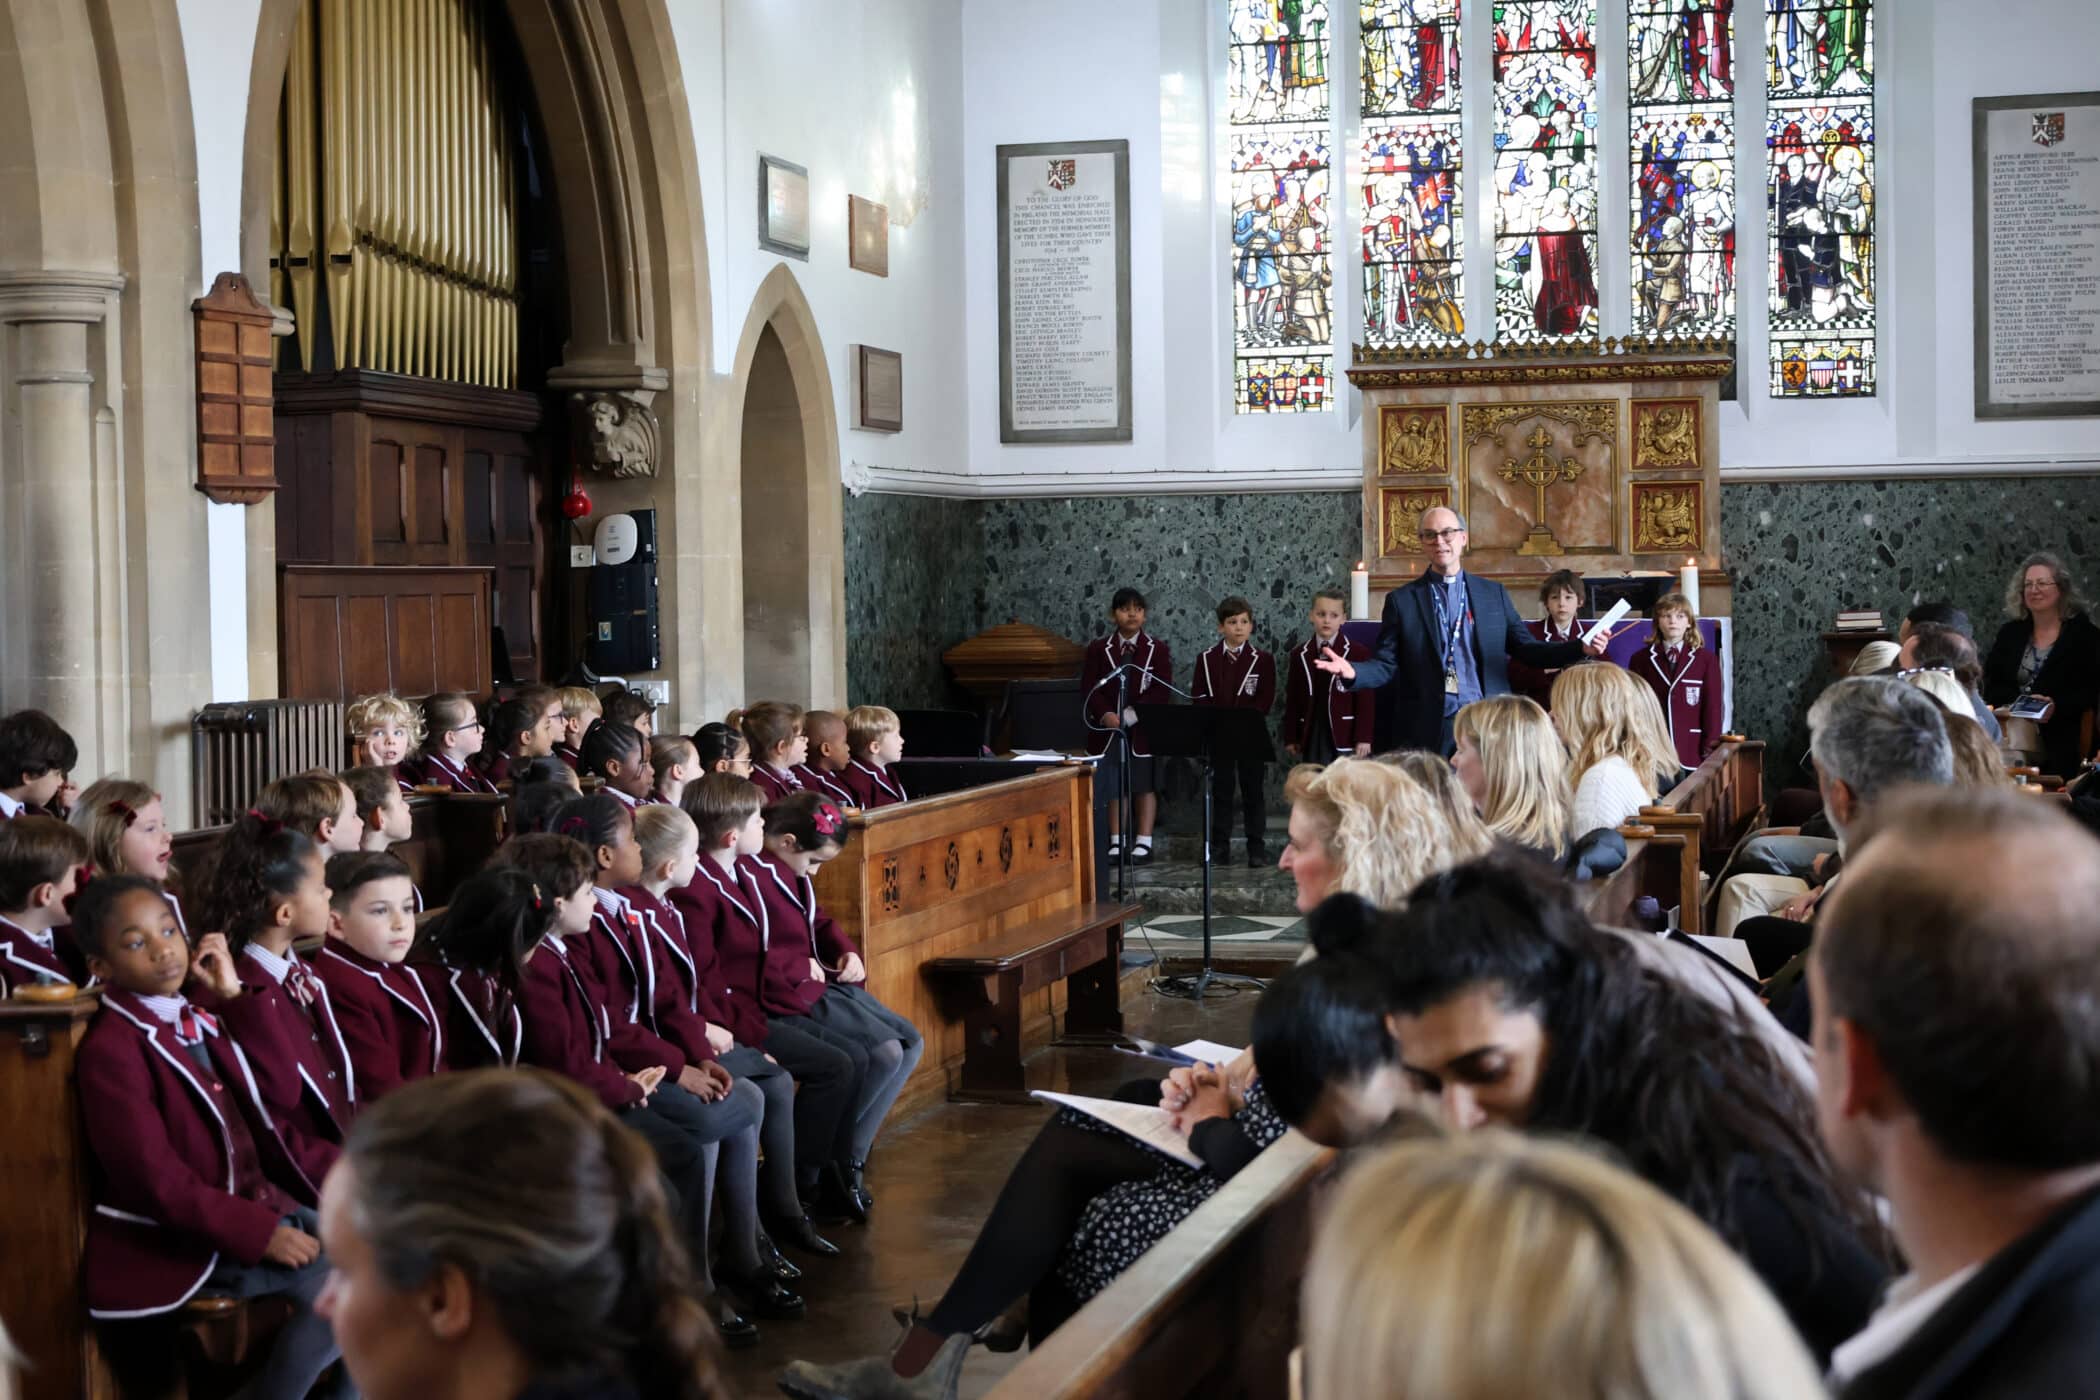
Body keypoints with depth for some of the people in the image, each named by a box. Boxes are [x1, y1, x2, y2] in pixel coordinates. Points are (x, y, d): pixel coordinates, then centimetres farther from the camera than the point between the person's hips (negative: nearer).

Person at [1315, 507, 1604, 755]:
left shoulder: (1494, 593, 11)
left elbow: (1526, 648, 10)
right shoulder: (1402, 600, 5)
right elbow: (1385, 664, 0)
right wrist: (1352, 672, -22)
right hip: (1427, 733, -2)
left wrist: (1581, 648, -4)